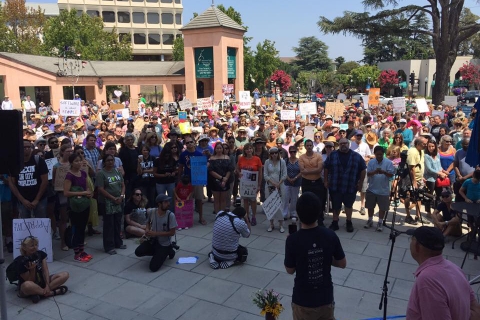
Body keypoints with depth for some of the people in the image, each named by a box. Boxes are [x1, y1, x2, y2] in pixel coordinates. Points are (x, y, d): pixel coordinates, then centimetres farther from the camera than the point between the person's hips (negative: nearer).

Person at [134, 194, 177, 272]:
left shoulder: (170, 215, -21)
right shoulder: (151, 211, -10)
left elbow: (172, 233, -18)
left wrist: (155, 233, -22)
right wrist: (147, 229, -9)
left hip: (164, 244, -4)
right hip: (153, 241, 4)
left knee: (153, 267, -14)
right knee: (138, 252, -18)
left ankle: (168, 251, 13)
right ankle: (158, 253, 9)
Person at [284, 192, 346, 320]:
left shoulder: (293, 239, -21)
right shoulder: (330, 235, -13)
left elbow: (290, 270, -7)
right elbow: (342, 264, 0)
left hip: (302, 301, -2)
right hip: (326, 298, 2)